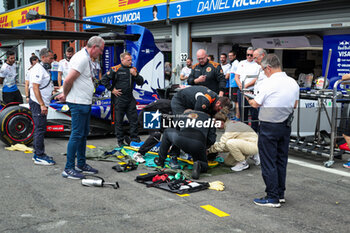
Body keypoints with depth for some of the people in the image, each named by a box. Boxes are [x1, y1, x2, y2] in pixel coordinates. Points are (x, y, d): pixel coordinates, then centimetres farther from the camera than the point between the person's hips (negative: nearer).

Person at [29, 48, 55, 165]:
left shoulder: (44, 69, 19)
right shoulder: (38, 69, -14)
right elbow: (35, 87, -21)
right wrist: (42, 105, -25)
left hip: (42, 104, 11)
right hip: (38, 104, -11)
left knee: (40, 129, 14)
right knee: (40, 129, -8)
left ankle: (38, 154, 22)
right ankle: (39, 157, -5)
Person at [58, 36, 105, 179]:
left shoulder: (86, 58, 16)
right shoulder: (82, 58, -17)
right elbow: (68, 80, -23)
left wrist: (66, 94, 13)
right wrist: (66, 95, -7)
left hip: (85, 103, 10)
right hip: (79, 103, -10)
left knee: (84, 134, 15)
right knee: (77, 135, -6)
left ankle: (81, 165, 26)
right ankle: (68, 169, 1)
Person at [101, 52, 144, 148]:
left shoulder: (133, 69, 11)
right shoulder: (115, 69, -5)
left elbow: (140, 82, 10)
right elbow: (104, 80, -5)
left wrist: (135, 75, -7)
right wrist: (112, 89, -7)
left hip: (130, 98, 5)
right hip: (119, 98, -5)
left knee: (134, 119, 6)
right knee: (119, 121, 3)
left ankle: (135, 139, 17)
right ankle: (120, 141, 13)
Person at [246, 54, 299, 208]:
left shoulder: (269, 83, -16)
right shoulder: (293, 83, 5)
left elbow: (256, 104, -7)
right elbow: (294, 104, 14)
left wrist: (251, 100, 14)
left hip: (269, 126, -7)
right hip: (286, 125, 7)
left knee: (268, 162, 0)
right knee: (281, 160, 16)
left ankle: (272, 198, 3)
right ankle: (280, 194, 24)